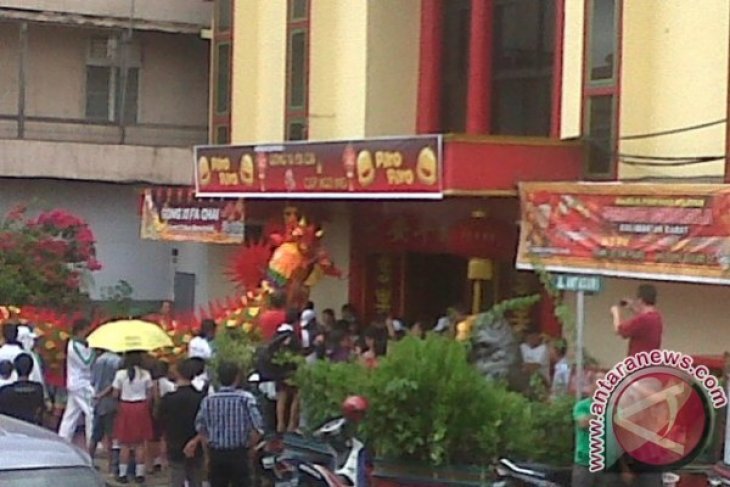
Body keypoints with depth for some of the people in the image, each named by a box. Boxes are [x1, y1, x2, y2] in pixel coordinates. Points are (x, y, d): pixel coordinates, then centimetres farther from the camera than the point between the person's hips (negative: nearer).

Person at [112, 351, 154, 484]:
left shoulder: (120, 374, -8)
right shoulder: (145, 375, -4)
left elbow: (115, 394, -5)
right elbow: (149, 395, 1)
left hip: (125, 408, -1)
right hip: (141, 408, 1)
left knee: (125, 444, 6)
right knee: (140, 444, 7)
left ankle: (122, 474, 7)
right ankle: (139, 474, 9)